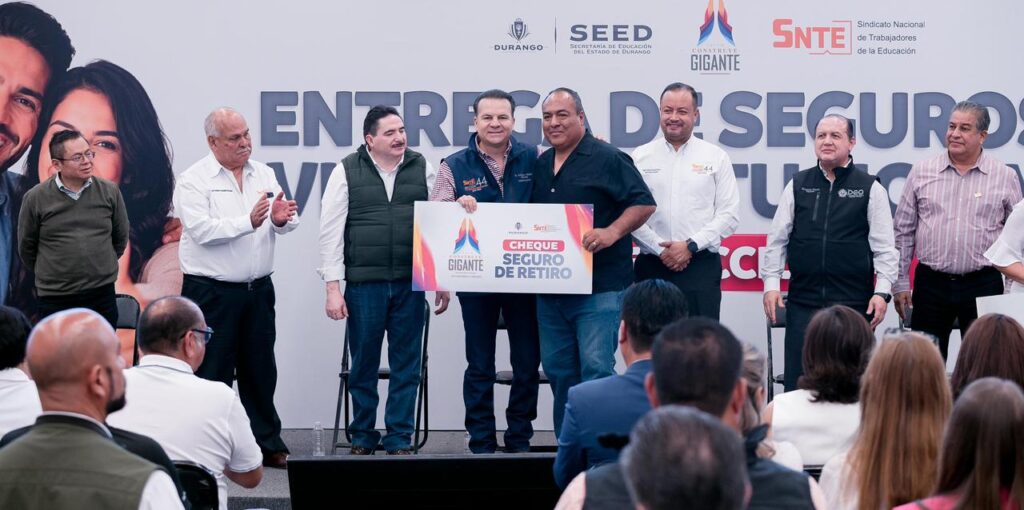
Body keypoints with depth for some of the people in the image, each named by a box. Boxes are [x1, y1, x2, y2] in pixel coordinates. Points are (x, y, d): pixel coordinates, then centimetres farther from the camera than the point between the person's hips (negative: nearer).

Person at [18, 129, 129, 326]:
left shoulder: (109, 191, 0)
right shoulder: (35, 198, -5)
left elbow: (120, 238, 13)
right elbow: (26, 247, 6)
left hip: (102, 295, 2)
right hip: (55, 300, -2)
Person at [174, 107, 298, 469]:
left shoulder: (264, 174, 9)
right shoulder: (193, 181, -7)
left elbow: (285, 223, 4)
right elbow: (201, 230, -19)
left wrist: (282, 219, -20)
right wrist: (248, 222, -27)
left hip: (258, 289, 5)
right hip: (211, 291, -5)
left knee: (260, 369, 12)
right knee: (212, 372, 0)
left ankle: (268, 444, 20)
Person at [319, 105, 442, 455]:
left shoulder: (422, 169, 6)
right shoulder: (347, 172, 0)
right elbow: (331, 232, -1)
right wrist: (333, 288, -6)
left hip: (410, 284, 2)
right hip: (363, 284, -2)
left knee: (407, 366, 5)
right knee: (363, 365, 7)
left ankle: (399, 440, 15)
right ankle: (362, 438, 21)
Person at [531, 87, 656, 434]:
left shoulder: (607, 159, -5)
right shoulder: (540, 165, 16)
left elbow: (644, 204, -8)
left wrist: (611, 232, -21)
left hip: (599, 287, -7)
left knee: (596, 368, -11)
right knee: (558, 371, 11)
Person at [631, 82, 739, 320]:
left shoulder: (716, 157, 7)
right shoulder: (640, 157, 8)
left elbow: (729, 215, 2)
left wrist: (691, 245, -8)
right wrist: (660, 249, -8)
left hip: (701, 266, -1)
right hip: (651, 265, 1)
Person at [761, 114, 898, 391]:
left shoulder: (870, 189, 3)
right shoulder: (797, 186, 9)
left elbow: (884, 246, 1)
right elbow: (777, 239, 10)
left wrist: (882, 292, -7)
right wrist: (771, 283, 3)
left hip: (853, 303, -2)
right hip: (803, 301, 2)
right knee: (798, 381, 1)